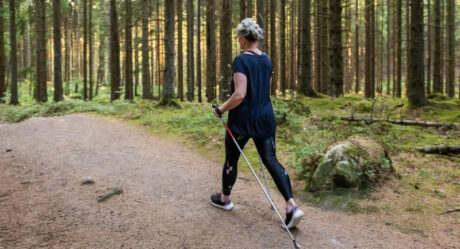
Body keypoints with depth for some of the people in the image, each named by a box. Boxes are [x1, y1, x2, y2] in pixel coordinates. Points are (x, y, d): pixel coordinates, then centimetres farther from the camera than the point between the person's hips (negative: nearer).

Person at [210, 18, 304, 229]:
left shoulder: (241, 60, -16)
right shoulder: (267, 60, 7)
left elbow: (240, 94, -24)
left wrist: (221, 109, -12)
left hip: (242, 120, -6)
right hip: (265, 118, 6)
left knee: (231, 159, 14)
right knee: (271, 160, 5)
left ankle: (224, 199, 34)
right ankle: (292, 206, -4)